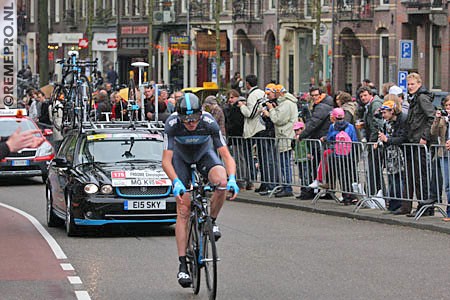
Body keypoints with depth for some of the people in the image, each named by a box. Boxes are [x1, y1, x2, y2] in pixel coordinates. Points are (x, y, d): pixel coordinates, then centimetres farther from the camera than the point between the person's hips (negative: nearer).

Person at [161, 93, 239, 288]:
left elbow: (226, 155, -29)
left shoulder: (209, 123, -31)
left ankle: (212, 221, -6)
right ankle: (183, 264, -7)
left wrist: (232, 178, -45)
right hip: (181, 157, 0)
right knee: (183, 211, -10)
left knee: (222, 182, -33)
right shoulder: (172, 124, -32)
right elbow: (166, 160, -31)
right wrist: (176, 182, -47)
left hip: (204, 153, 0)